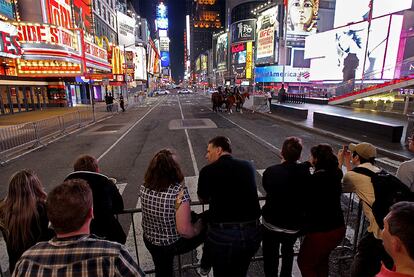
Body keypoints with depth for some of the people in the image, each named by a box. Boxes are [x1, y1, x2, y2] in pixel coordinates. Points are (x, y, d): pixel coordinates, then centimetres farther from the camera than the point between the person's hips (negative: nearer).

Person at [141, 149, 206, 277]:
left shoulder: (144, 188, -14)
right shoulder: (179, 191, -32)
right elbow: (184, 230, -32)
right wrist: (200, 224, -13)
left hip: (150, 242, 5)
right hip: (174, 245, -5)